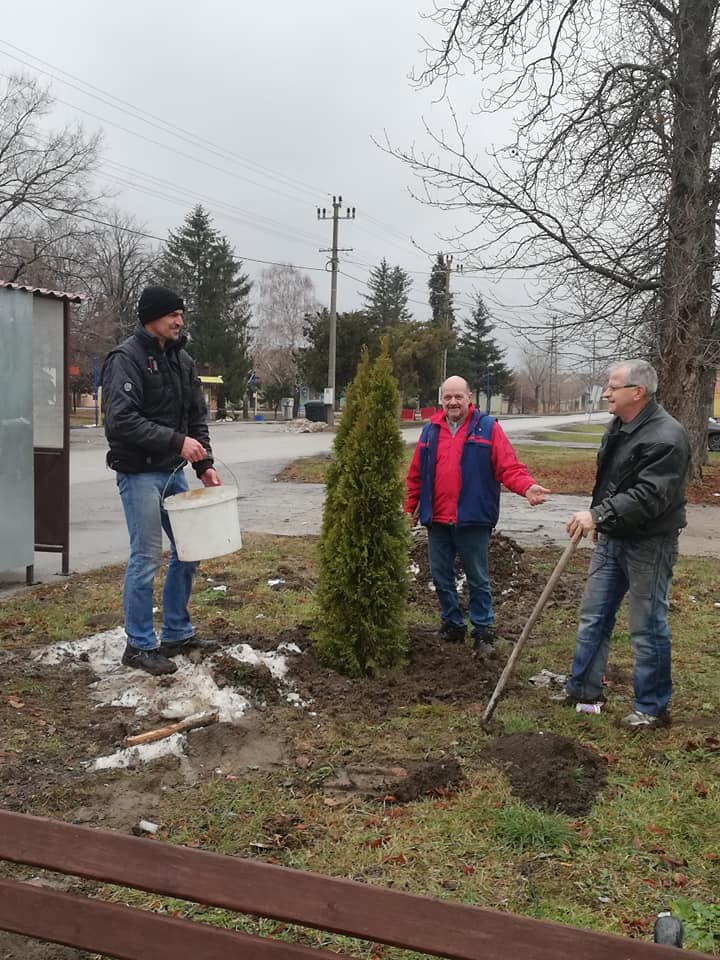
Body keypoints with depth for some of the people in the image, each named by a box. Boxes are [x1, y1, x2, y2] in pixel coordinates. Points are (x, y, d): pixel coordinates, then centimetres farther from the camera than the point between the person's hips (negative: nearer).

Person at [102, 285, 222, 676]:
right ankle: (140, 646, 9)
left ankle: (177, 634, 26)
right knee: (146, 558, -4)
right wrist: (177, 441, -25)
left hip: (174, 472, 8)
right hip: (140, 474, -8)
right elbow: (121, 420, -23)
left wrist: (205, 464, 2)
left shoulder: (182, 359, 11)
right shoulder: (125, 359, -13)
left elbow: (197, 415, 13)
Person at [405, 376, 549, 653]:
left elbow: (509, 467, -9)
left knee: (478, 579, 6)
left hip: (473, 520, -4)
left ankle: (483, 631, 18)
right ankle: (452, 625, 29)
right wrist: (410, 509, 12)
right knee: (441, 577, 13)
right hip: (437, 521, 4)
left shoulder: (487, 428, -3)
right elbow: (416, 476, 12)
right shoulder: (430, 431, 9)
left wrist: (527, 487, -27)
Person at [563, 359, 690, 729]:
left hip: (647, 545, -9)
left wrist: (597, 515, -32)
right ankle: (583, 688, 29)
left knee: (647, 627, 2)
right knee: (593, 616, 15)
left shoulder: (666, 438, -22)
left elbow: (648, 498, -29)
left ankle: (652, 708, 17)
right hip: (611, 538, 9)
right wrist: (598, 519, 21)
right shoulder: (619, 426, 8)